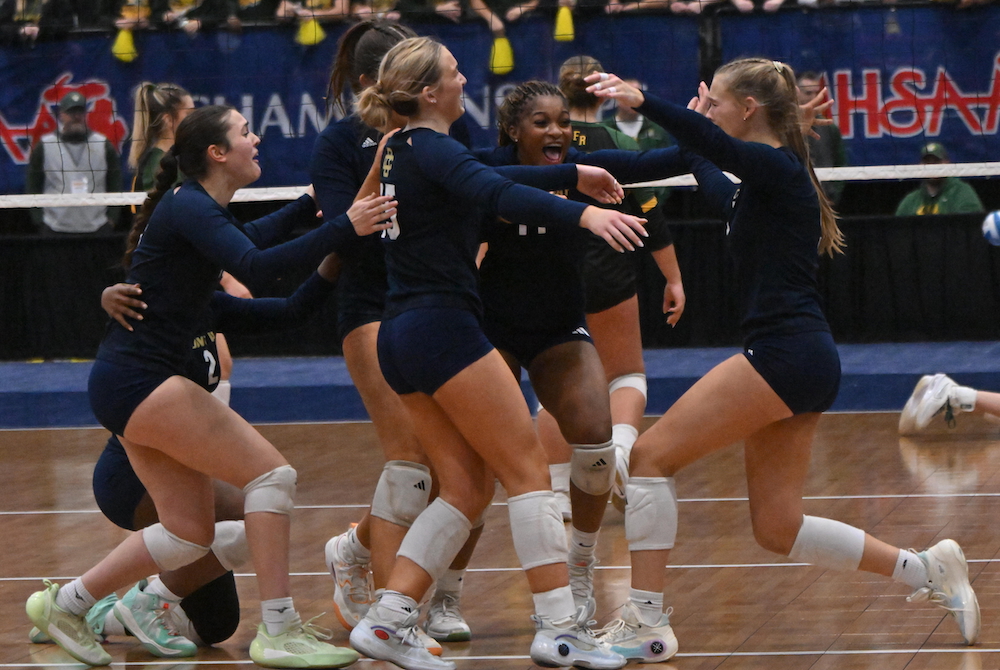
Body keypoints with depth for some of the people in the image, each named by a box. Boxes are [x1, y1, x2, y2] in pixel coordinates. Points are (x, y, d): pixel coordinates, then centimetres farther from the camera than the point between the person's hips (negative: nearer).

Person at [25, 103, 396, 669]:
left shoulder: (205, 209, 14)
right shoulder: (189, 208, -15)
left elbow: (251, 238, 37)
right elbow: (254, 265, -30)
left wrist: (314, 203, 34)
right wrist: (345, 227, -31)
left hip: (132, 385, 10)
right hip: (138, 382, -10)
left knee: (191, 533, 12)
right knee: (271, 472, -14)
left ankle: (65, 603, 22)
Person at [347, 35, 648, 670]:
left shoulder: (406, 150, 17)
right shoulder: (430, 149, -12)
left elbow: (487, 180, 32)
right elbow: (497, 195, -31)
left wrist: (573, 173, 35)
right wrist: (583, 212, -44)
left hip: (403, 335, 10)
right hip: (445, 330, -10)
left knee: (468, 489, 9)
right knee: (529, 471, -6)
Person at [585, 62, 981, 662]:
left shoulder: (778, 167, -8)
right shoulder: (758, 184, 19)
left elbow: (717, 145, -31)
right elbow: (713, 180, 44)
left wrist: (644, 102, -43)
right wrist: (692, 123, 54)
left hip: (783, 354, -10)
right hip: (805, 364, 10)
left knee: (652, 455, -8)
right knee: (778, 527, 9)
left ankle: (646, 623, -8)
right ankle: (929, 570, 12)